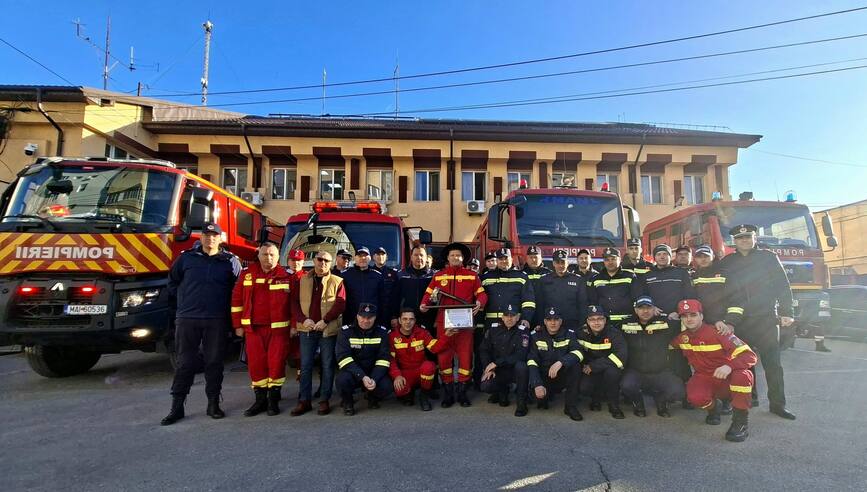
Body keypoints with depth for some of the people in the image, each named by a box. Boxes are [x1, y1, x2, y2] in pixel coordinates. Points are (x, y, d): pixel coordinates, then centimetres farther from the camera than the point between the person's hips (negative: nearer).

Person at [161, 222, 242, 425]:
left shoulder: (230, 261, 4)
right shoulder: (186, 258, 6)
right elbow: (173, 282, 16)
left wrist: (229, 312, 6)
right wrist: (179, 305, 12)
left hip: (217, 321, 0)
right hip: (187, 319, 1)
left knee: (214, 363, 7)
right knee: (185, 363, 5)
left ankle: (213, 404, 17)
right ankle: (177, 407, 14)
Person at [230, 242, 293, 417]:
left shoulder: (286, 276, -1)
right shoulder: (247, 274, 4)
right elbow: (237, 300, 8)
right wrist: (238, 325, 6)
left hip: (279, 328, -2)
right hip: (253, 328, 2)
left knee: (277, 363, 1)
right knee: (255, 363, 6)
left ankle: (274, 400, 16)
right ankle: (260, 400, 19)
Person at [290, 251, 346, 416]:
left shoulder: (337, 281, 1)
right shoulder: (302, 280, 9)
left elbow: (340, 304, -7)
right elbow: (295, 302, 5)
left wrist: (325, 320, -17)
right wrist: (303, 319, -10)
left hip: (328, 329, -2)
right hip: (307, 329, 2)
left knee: (327, 365, 5)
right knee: (305, 365, 7)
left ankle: (324, 400, 14)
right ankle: (304, 401, 15)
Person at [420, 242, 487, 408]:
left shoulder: (472, 275, 8)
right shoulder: (438, 275, 12)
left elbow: (482, 294, 5)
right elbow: (429, 294, 11)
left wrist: (479, 303, -16)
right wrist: (424, 304, -9)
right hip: (443, 322, 1)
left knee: (465, 356, 2)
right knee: (444, 356, 4)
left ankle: (462, 392, 18)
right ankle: (448, 393, 17)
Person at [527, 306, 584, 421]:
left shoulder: (569, 334, -4)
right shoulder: (536, 336, -5)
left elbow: (579, 353, -23)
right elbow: (531, 361, -14)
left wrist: (560, 362, -40)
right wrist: (537, 384, -28)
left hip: (563, 376, 1)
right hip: (543, 376, 0)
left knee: (575, 365, -29)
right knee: (537, 394, -31)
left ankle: (571, 406, -14)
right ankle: (544, 398, 10)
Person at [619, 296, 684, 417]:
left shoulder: (665, 323, -3)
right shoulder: (627, 325, -1)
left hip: (660, 373, 1)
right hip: (634, 372, 0)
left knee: (677, 390, -25)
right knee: (626, 386, -31)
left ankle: (661, 401, 14)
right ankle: (637, 403, 8)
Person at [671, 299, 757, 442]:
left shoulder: (717, 332, -19)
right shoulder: (681, 336, -4)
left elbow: (750, 356, -27)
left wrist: (729, 366, -45)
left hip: (729, 380, -2)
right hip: (705, 379, 3)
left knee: (742, 376, -38)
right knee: (695, 397, -32)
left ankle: (741, 422, -17)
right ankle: (713, 406, 8)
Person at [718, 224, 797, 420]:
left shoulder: (768, 257, 5)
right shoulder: (726, 263, 8)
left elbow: (782, 286, 1)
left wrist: (786, 313, -5)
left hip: (766, 318, -1)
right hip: (739, 321, 1)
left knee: (772, 363, 1)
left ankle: (777, 403, 9)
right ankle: (749, 397, 20)